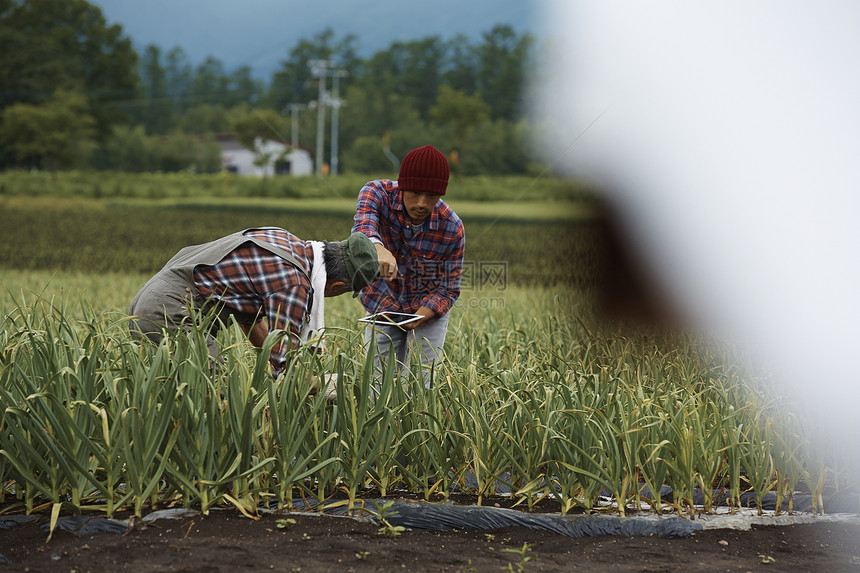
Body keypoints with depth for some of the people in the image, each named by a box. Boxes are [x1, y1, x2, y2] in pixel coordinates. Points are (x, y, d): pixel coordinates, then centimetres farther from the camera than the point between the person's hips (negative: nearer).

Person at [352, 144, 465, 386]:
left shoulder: (452, 228, -22)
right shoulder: (378, 193, -22)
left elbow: (447, 289, -15)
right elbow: (363, 226, -43)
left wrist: (419, 317, -33)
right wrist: (378, 249, -67)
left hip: (428, 310, -1)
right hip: (382, 305, 1)